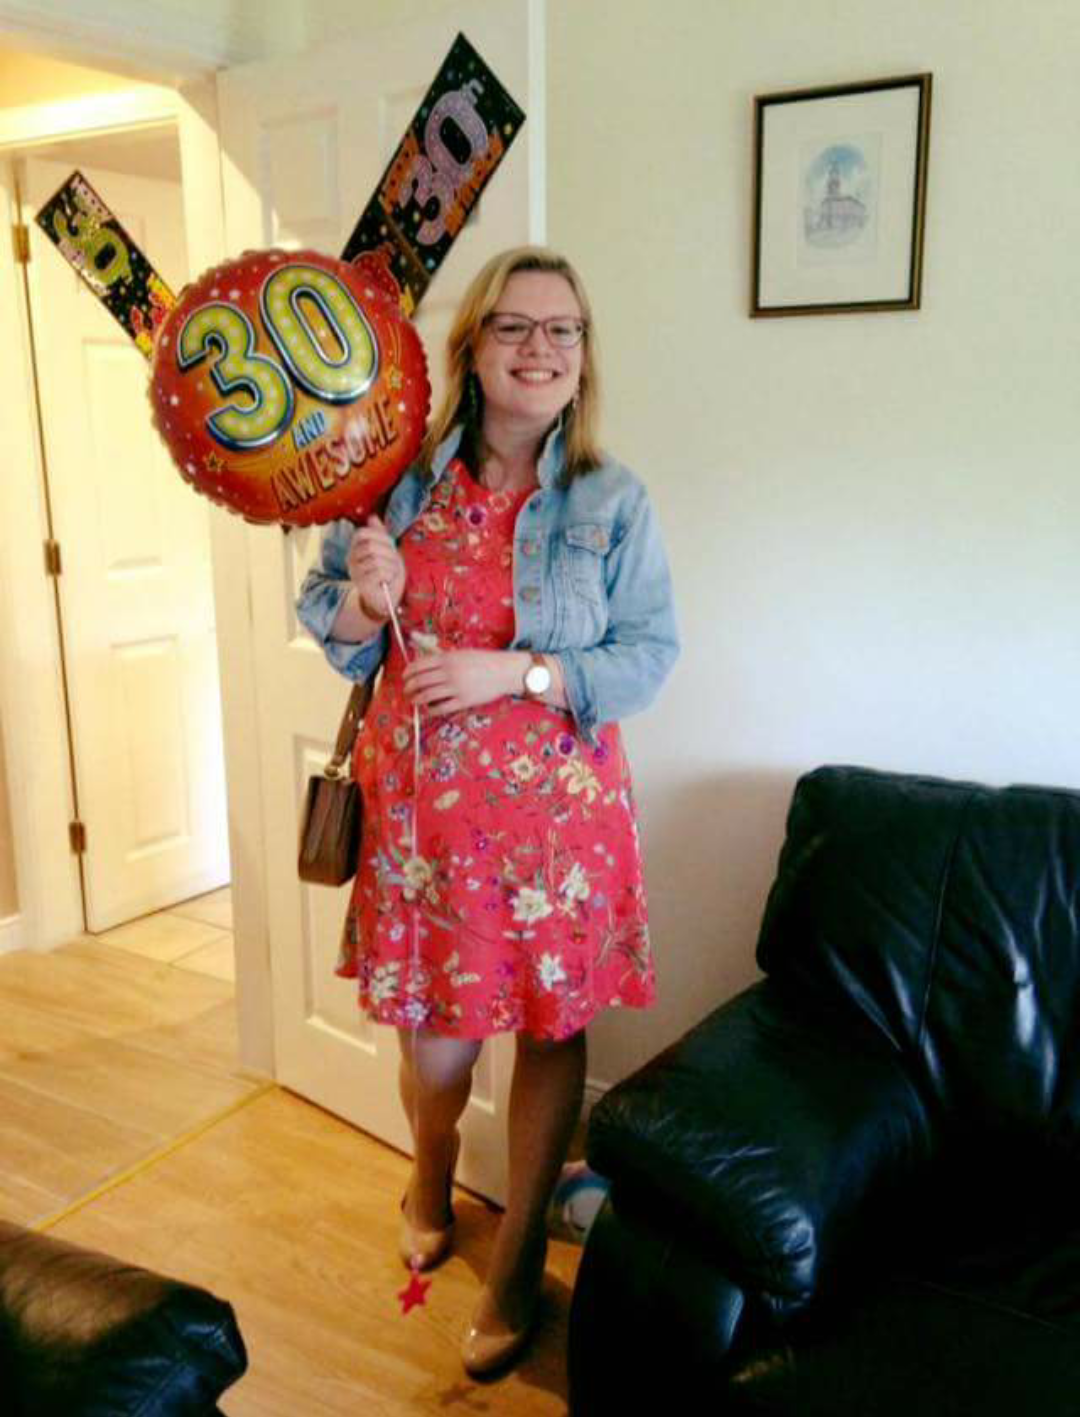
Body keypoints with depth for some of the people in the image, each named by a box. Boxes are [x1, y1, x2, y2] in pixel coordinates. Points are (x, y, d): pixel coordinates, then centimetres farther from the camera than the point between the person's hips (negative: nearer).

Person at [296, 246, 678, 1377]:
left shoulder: (611, 502, -4)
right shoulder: (402, 478, 2)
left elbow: (650, 653, -7)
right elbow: (324, 613, 10)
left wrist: (516, 672, -19)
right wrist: (364, 598, -14)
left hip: (553, 805, -1)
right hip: (420, 803, 2)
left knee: (551, 1027, 9)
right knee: (432, 1031, 10)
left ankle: (518, 1261, 32)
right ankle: (430, 1179, 47)